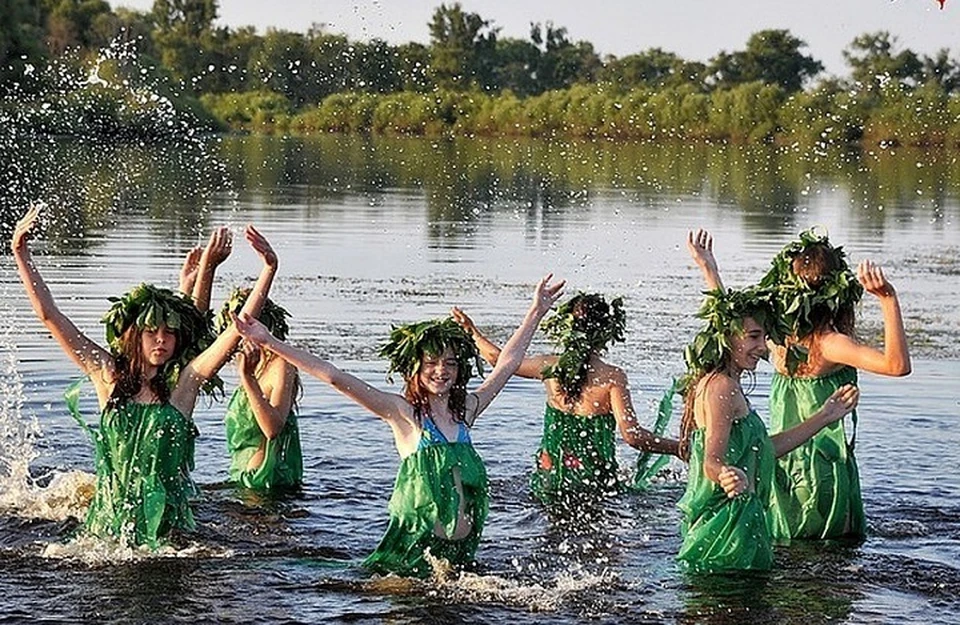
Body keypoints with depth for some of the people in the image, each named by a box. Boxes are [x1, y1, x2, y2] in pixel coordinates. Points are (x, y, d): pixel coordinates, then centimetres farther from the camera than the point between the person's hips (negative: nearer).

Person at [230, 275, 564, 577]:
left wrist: (537, 312, 27)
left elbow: (507, 363, 21)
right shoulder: (403, 412, -5)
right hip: (415, 548, -5)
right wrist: (269, 343, -17)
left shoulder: (466, 409, 9)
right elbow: (335, 377, -11)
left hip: (461, 550, 5)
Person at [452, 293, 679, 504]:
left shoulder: (550, 366, 2)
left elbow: (498, 359, 19)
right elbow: (633, 436, -17)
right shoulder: (612, 377, -11)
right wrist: (678, 447, -9)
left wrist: (473, 332, 36)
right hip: (594, 483, -4)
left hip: (548, 481, 4)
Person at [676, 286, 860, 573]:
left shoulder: (714, 383, 18)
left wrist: (824, 416, 25)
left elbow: (762, 450, 23)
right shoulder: (722, 387, -14)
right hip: (726, 520, -11)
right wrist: (731, 476, -46)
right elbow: (712, 463, -22)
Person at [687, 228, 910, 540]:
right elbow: (897, 365, -34)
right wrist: (888, 299, -40)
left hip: (783, 464, 6)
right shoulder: (828, 343, -22)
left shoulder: (776, 333, -3)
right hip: (823, 469, -6)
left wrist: (708, 268, 28)